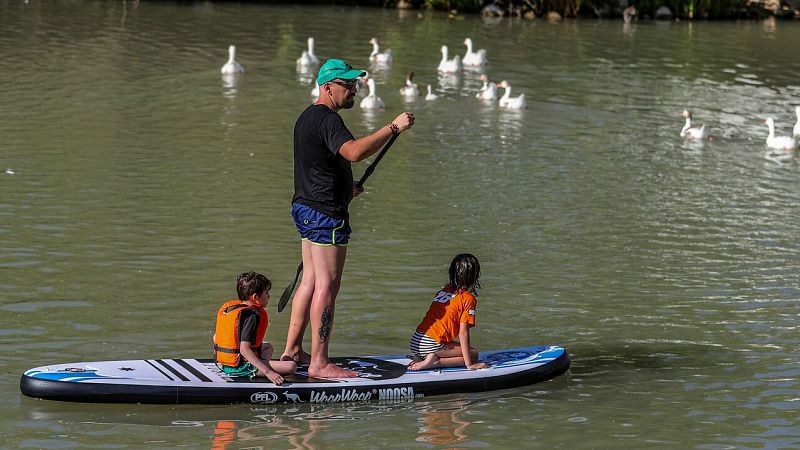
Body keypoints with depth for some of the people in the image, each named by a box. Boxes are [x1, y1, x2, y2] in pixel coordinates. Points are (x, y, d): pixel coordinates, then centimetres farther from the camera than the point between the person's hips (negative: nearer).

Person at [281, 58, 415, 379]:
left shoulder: (308, 117, 19)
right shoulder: (326, 118, -16)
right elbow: (354, 152, -33)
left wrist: (344, 189, 28)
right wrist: (392, 128, -28)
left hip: (306, 208, 11)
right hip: (326, 213, -11)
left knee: (310, 281, 15)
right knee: (327, 286, -8)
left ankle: (292, 351, 20)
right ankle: (319, 363, -7)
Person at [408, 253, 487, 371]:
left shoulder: (444, 290, 17)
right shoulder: (468, 298, -4)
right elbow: (463, 332, -9)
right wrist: (469, 364, -6)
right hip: (431, 346, -8)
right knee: (473, 354, 6)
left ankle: (420, 358, 7)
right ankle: (435, 362, -12)